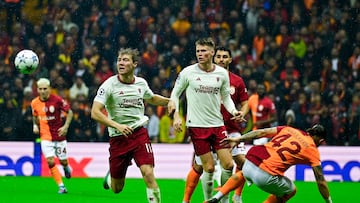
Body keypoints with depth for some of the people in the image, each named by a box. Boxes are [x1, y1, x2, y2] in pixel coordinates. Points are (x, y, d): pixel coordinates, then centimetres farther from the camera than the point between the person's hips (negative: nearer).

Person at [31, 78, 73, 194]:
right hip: (46, 137, 1)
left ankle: (66, 168, 45)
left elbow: (69, 112, -3)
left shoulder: (57, 100, -13)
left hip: (59, 135, -1)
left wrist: (66, 126, -14)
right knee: (50, 161, -13)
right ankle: (61, 186, -3)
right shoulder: (34, 103, -2)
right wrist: (35, 126, 0)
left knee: (63, 161, 5)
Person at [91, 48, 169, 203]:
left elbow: (151, 98, 29)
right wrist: (117, 126, -27)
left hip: (139, 133, 2)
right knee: (117, 189, 8)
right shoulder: (109, 85, -9)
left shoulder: (141, 83, 5)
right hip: (118, 138, -2)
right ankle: (111, 175, 45)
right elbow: (95, 113, -16)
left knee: (148, 173, -21)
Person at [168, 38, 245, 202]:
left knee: (228, 165, -3)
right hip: (196, 126, -3)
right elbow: (175, 94, 6)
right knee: (209, 167, -5)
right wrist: (176, 116, -5)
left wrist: (234, 111, -2)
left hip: (218, 125, 3)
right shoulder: (188, 72, -4)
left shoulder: (222, 73, 4)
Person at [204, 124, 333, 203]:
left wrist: (237, 139, 15)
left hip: (250, 161, 6)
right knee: (291, 190, 24)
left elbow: (262, 132, 12)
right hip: (266, 176, -6)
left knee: (244, 173, 43)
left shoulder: (289, 129, 21)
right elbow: (321, 181, 11)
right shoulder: (313, 150, 10)